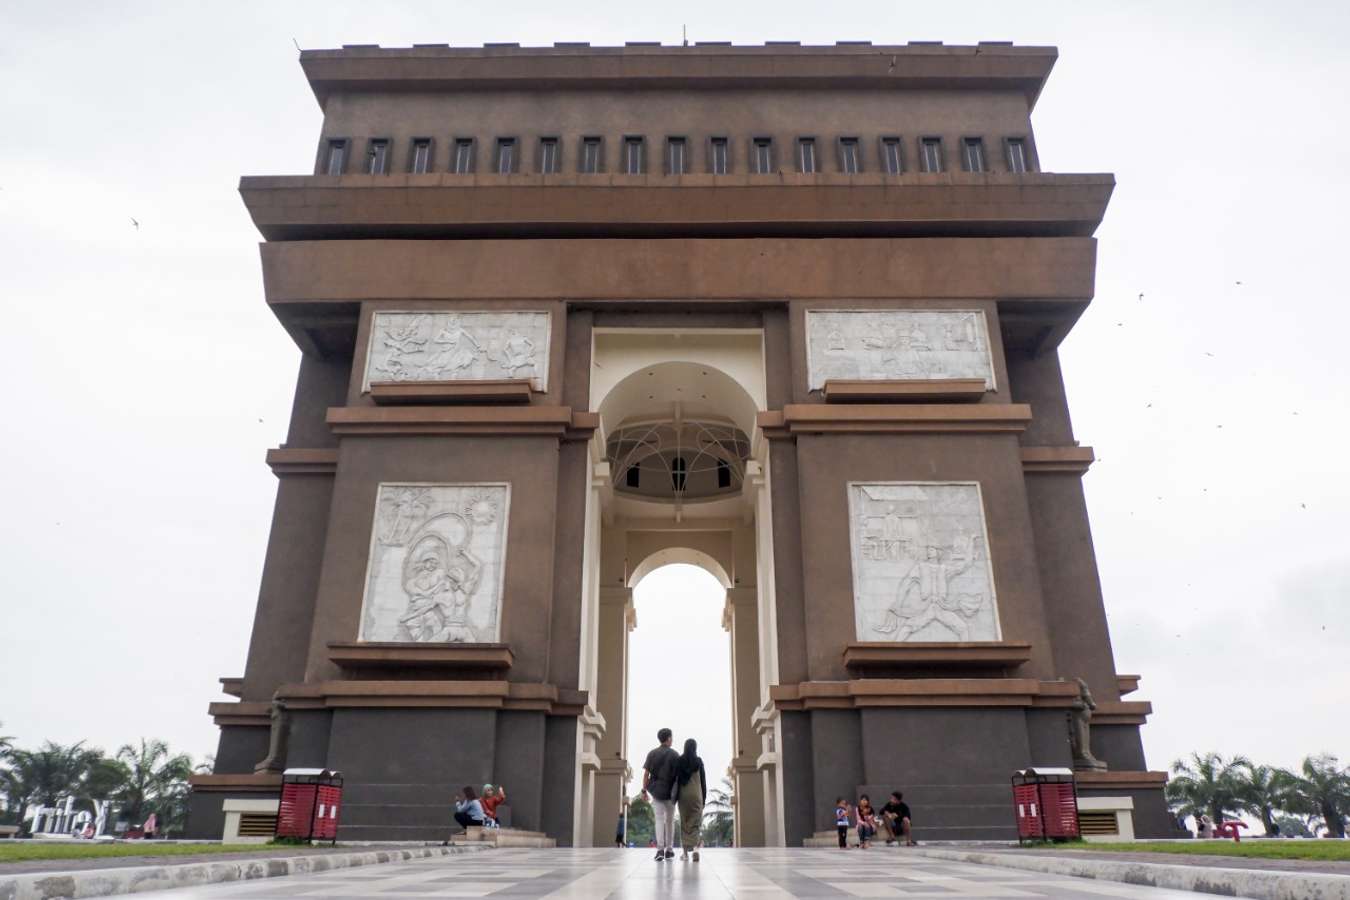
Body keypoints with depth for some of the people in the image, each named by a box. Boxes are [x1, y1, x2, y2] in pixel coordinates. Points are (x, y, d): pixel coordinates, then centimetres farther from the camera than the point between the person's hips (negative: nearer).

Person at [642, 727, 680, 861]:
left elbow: (646, 773, -1)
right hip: (670, 792, -1)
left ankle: (660, 849, -14)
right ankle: (669, 850, 18)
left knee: (659, 820, 0)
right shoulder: (674, 754, -4)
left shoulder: (652, 753, 1)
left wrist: (644, 790, 4)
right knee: (670, 820, 13)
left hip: (656, 791, 1)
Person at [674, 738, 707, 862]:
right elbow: (703, 780, 1)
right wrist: (704, 797, 8)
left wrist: (674, 796, 7)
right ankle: (695, 847, -18)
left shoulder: (679, 761, 2)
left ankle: (684, 850, 8)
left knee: (684, 822, 11)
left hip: (683, 795, 1)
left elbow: (674, 778, 0)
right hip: (696, 794, -1)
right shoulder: (698, 761, -1)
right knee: (695, 823, 2)